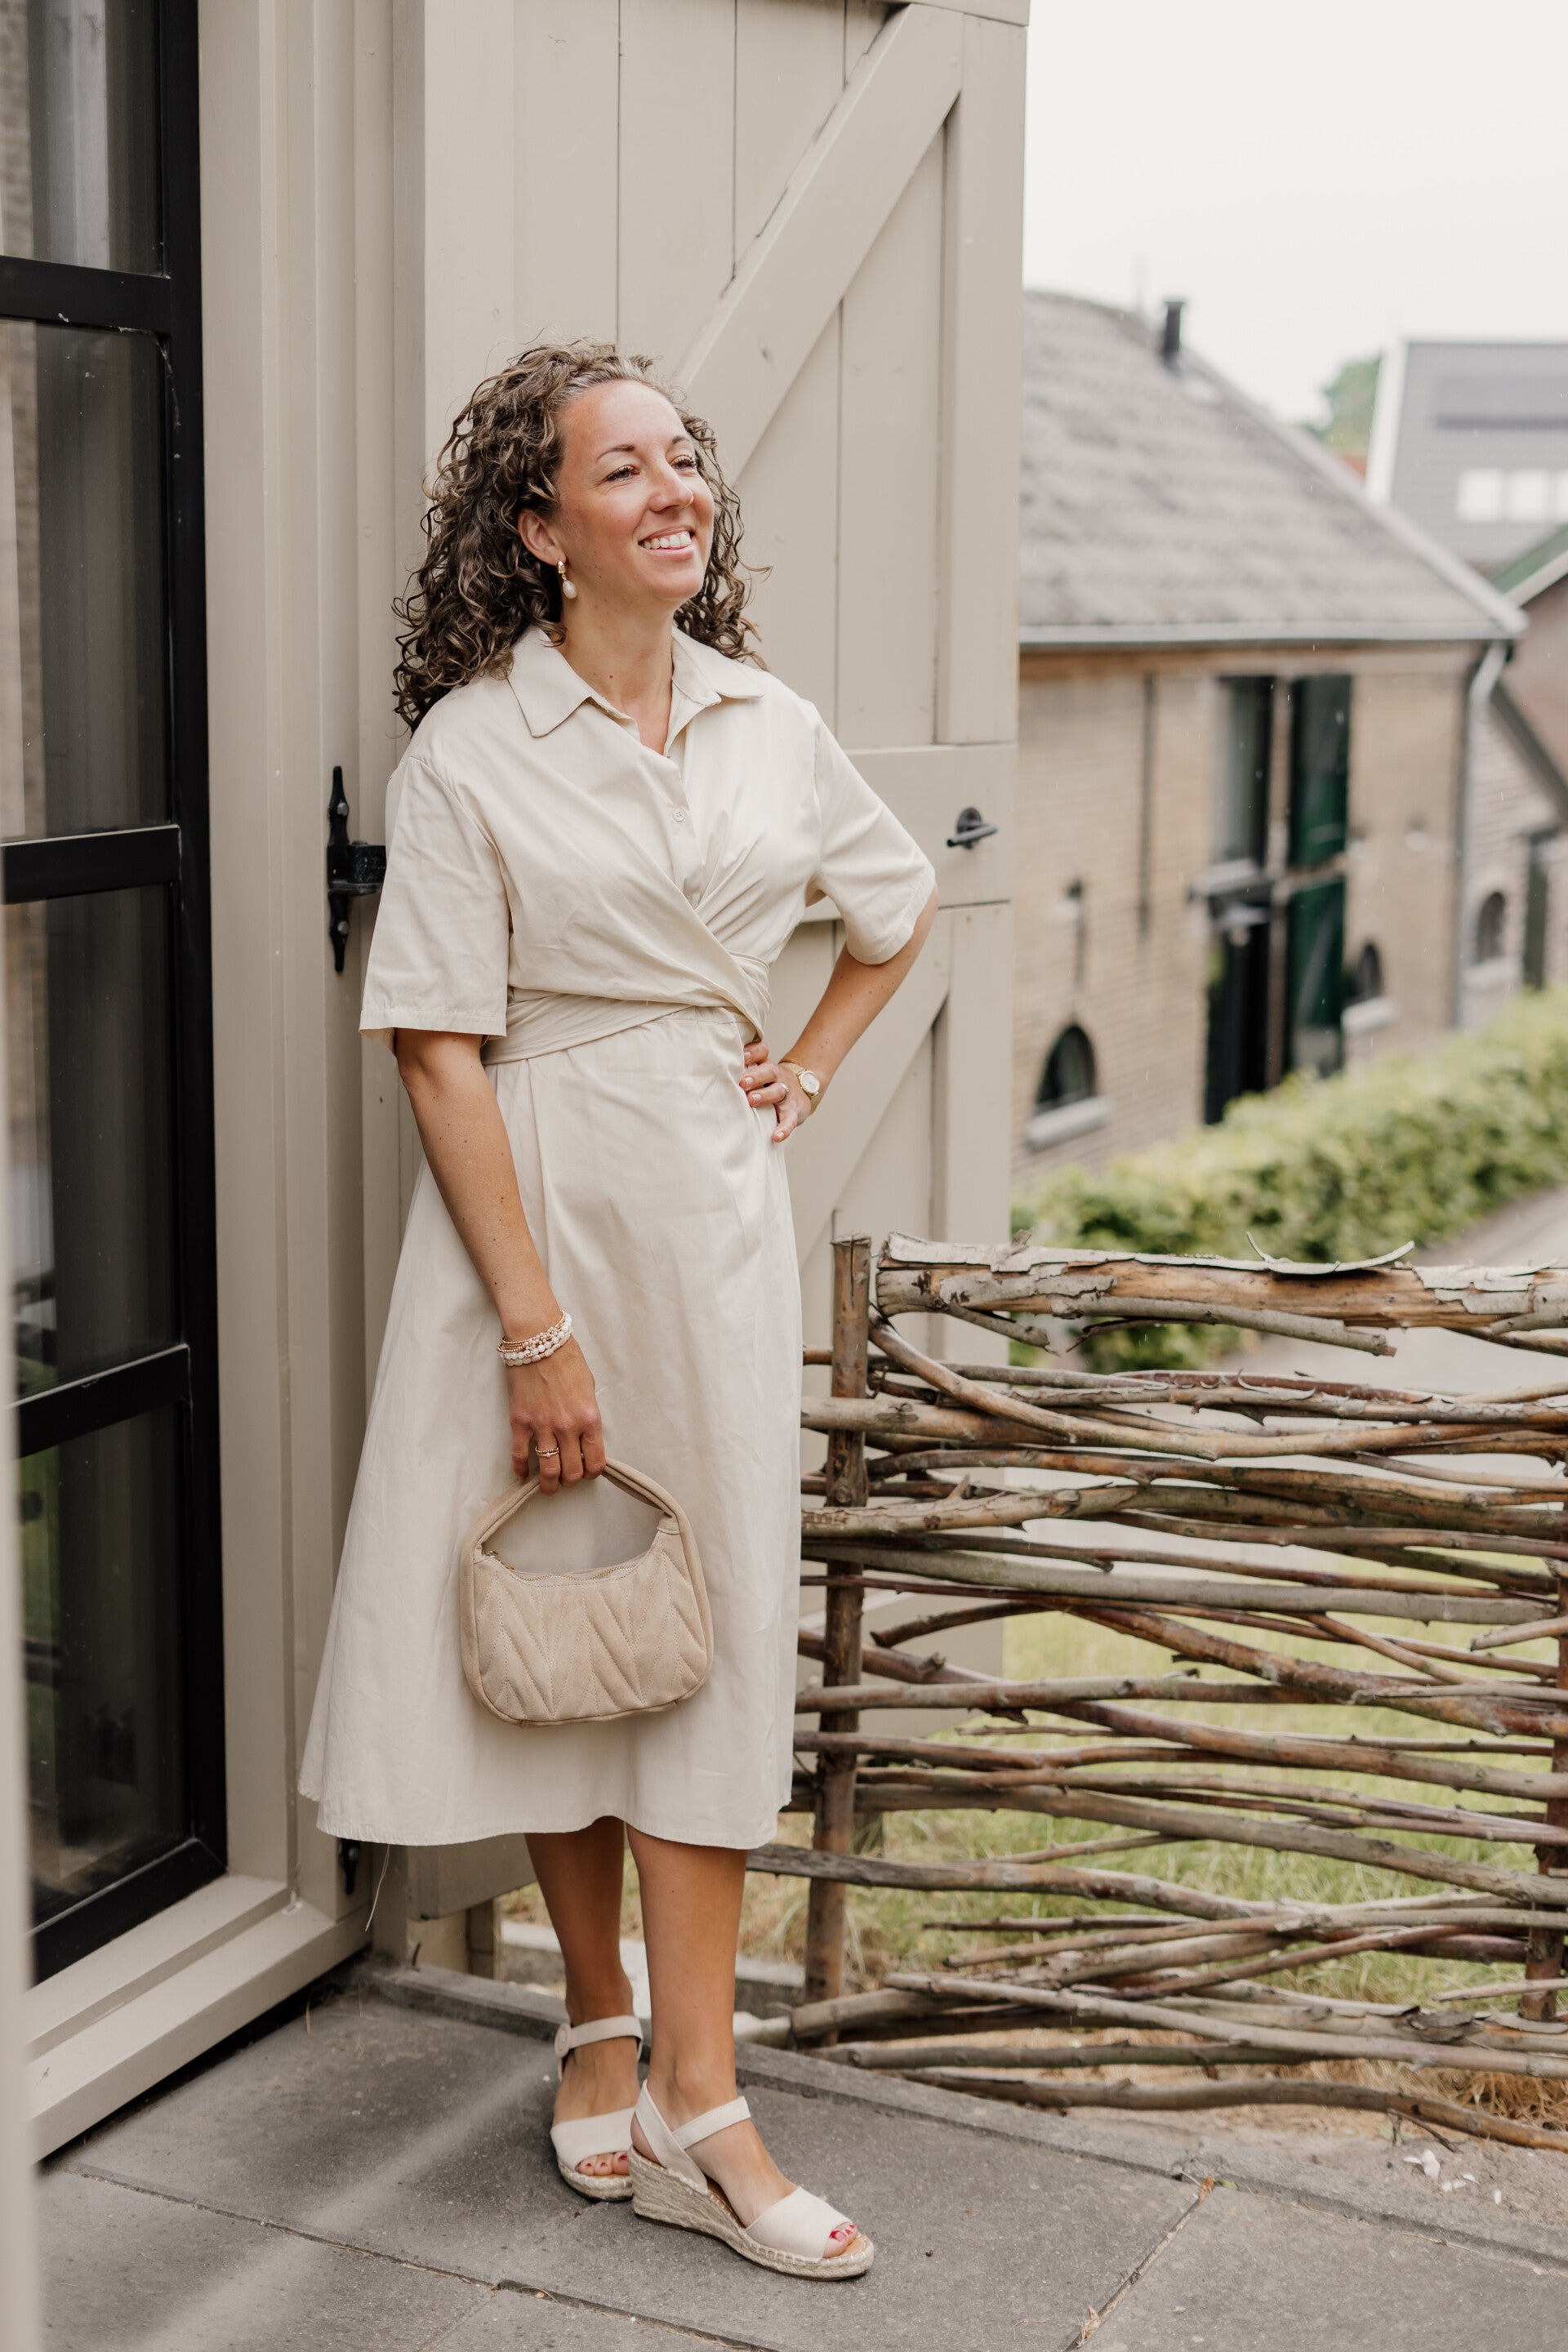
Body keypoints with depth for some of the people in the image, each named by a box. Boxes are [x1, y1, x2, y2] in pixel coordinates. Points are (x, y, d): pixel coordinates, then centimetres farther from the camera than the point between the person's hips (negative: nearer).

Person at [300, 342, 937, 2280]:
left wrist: (812, 1068, 10)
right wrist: (535, 1322, -16)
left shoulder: (770, 725, 5)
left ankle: (693, 2104, 7)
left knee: (710, 1620, 1)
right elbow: (437, 1048, -12)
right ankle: (598, 2021, 27)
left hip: (716, 1200, 4)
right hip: (538, 1197, -3)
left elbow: (901, 904, 24)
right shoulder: (472, 746, -8)